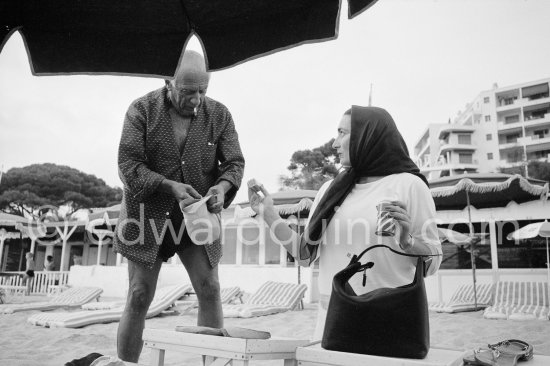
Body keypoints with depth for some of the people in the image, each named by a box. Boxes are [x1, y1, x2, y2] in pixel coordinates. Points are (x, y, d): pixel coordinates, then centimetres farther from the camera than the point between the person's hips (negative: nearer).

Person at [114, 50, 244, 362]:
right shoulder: (142, 110, -7)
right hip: (149, 215, -1)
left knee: (210, 290, -3)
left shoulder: (219, 115, -2)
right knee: (140, 296, 2)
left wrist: (222, 186, -21)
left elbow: (235, 162, 1)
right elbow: (128, 164, -12)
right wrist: (170, 186, -26)